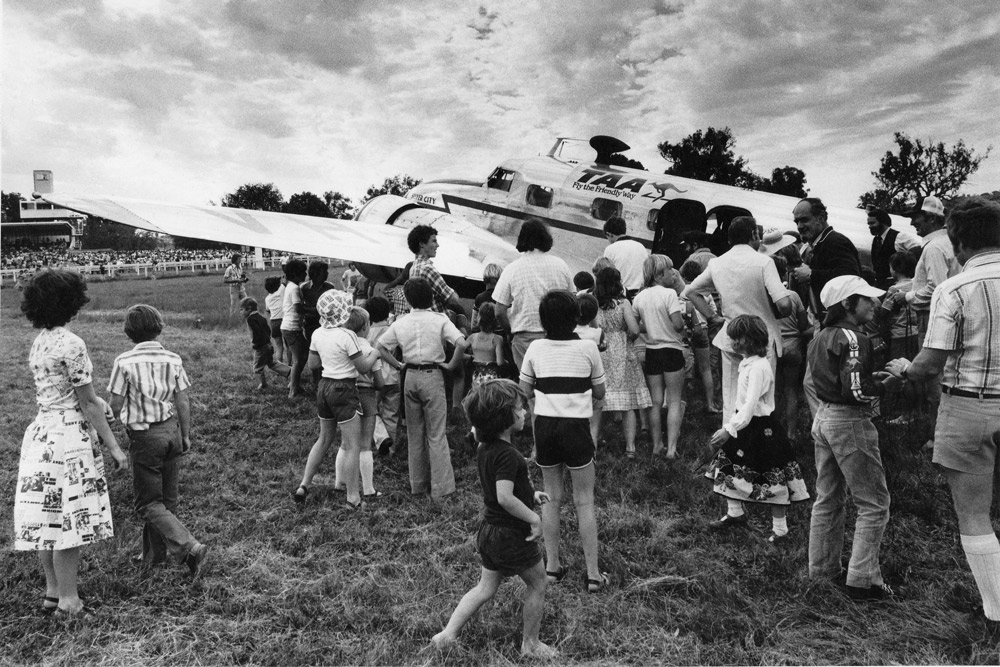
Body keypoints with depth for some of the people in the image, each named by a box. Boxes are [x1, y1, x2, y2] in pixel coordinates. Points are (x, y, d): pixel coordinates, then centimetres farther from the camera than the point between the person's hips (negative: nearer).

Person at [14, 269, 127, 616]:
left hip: (41, 432, 9)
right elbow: (88, 403, -15)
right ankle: (68, 601, 12)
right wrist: (113, 446, -9)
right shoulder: (71, 344, -16)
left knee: (46, 518, 15)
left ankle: (53, 591, 28)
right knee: (68, 519, 1)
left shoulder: (39, 343, 9)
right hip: (69, 436, -8)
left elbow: (58, 392, 12)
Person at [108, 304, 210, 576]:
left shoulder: (124, 362, -12)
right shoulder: (173, 360, -2)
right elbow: (183, 403, 0)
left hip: (144, 436, -5)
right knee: (167, 499, 17)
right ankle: (154, 554, 31)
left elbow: (116, 406, -9)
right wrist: (185, 436, 10)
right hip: (172, 431, 5)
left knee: (149, 504, 4)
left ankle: (189, 548, -10)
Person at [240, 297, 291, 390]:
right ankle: (290, 370, 12)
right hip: (268, 345, 9)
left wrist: (254, 343, -17)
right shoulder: (260, 317, 11)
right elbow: (268, 329, 16)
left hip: (260, 348, -9)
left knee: (257, 368, 5)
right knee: (272, 363, 21)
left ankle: (262, 385, 14)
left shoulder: (250, 319, -17)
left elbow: (256, 332, -27)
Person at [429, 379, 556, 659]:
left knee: (485, 588, 19)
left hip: (489, 529, 8)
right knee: (537, 584, 13)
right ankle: (530, 644, 26)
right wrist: (534, 518, -22)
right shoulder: (507, 455, -26)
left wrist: (530, 494, 11)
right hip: (512, 534, -8)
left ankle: (448, 633, 18)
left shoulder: (484, 448, 3)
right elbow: (505, 498, -33)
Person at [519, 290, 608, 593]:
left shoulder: (535, 349, -1)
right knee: (585, 501, 8)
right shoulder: (588, 348, -6)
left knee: (552, 499, 15)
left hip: (545, 427, 2)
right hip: (576, 428, -2)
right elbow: (599, 393, 2)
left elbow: (525, 391, 7)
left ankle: (552, 566, 23)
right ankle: (593, 573, 13)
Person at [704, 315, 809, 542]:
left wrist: (729, 429, -32)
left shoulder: (758, 367, -22)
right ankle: (735, 513, 35)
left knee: (772, 478, 2)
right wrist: (730, 426, 16)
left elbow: (751, 405, -29)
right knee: (728, 468, 16)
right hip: (745, 425, 10)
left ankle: (780, 529, 15)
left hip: (761, 428, -10)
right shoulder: (747, 363, 7)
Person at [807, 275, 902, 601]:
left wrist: (872, 376, 11)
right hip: (849, 423, -9)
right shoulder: (853, 338, -18)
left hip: (823, 418, 9)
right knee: (874, 503, 3)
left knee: (828, 499, 17)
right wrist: (889, 384, -8)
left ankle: (822, 569, 27)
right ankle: (863, 580, 6)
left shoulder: (822, 336, 9)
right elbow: (856, 391, -24)